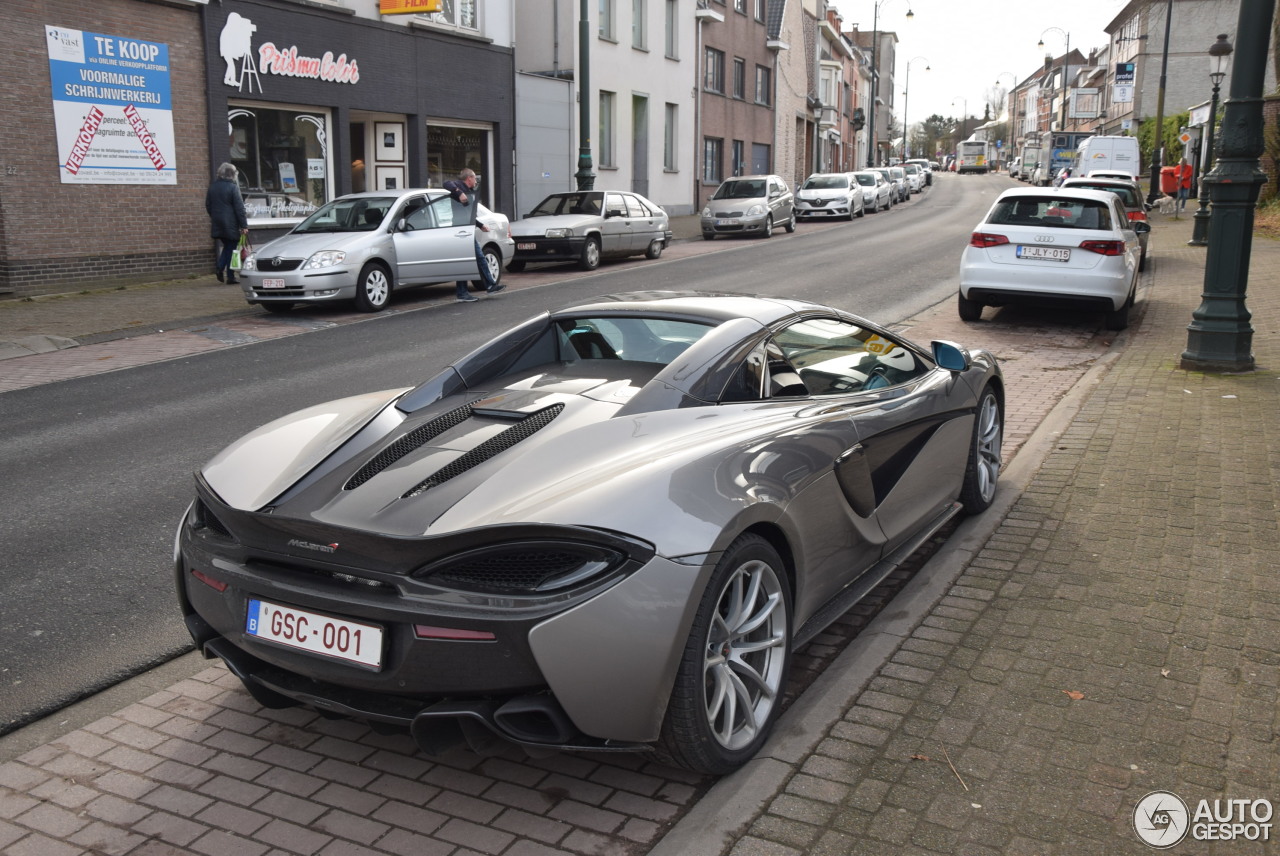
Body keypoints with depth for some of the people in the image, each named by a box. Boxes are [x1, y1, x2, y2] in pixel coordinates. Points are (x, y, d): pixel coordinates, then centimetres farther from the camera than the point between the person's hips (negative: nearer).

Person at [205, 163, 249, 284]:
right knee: (231, 248, 2)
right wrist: (244, 225, -12)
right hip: (230, 224, -6)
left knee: (227, 246, 20)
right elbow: (239, 208, -13)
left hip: (217, 224, 6)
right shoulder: (233, 187, -11)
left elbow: (208, 205, 15)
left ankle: (219, 266, -2)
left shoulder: (212, 187, 9)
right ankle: (230, 277, 3)